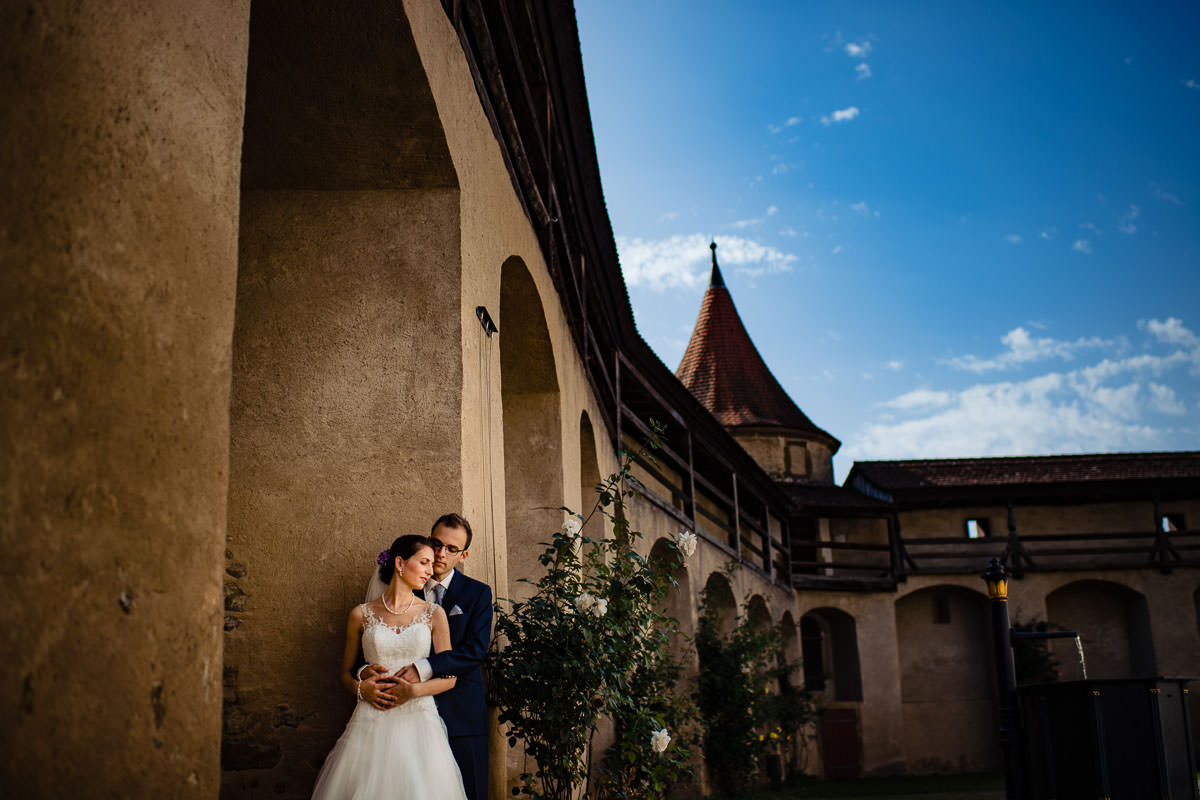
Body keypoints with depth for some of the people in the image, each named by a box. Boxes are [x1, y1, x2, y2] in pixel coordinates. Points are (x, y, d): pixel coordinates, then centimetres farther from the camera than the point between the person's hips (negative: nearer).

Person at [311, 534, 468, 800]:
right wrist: (361, 688, -7)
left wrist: (413, 690, -11)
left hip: (419, 721, 0)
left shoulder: (434, 614, 6)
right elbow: (346, 673, 14)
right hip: (371, 724, 0)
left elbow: (449, 677, 4)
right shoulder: (362, 615, 6)